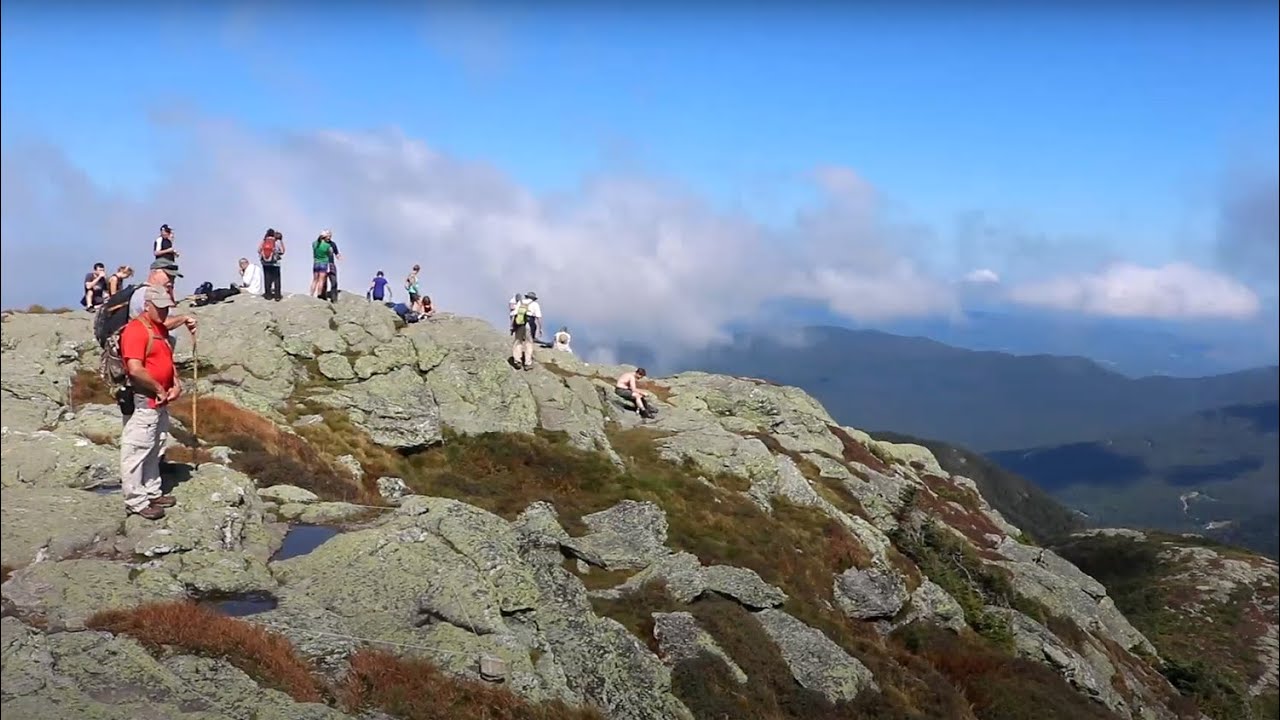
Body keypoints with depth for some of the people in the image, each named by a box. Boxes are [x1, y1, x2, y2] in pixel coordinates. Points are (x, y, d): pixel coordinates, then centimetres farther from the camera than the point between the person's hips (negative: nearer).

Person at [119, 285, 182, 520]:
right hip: (143, 401, -10)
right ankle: (136, 501, 3)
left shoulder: (161, 329, 12)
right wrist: (159, 389, -14)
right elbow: (135, 370, -25)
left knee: (154, 450, 19)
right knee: (137, 451, -3)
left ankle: (152, 493, 30)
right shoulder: (135, 330, -18)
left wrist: (176, 384, 3)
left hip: (161, 401, 10)